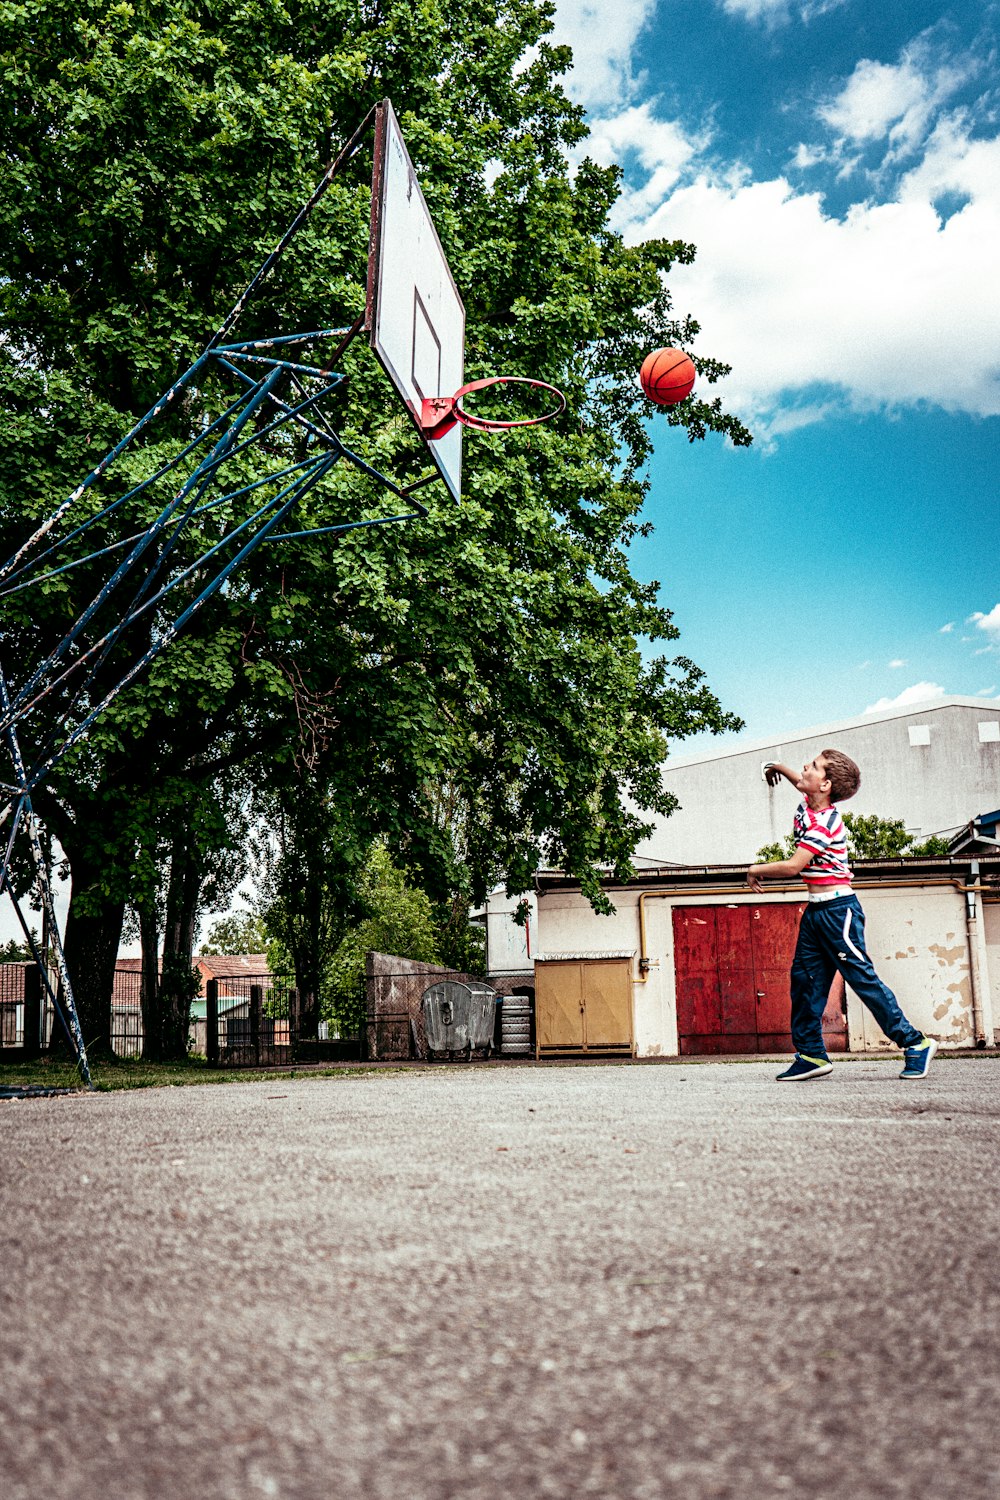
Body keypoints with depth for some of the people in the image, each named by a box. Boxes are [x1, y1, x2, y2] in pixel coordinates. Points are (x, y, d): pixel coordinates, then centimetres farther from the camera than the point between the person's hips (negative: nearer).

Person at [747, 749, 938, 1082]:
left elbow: (792, 867, -23)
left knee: (862, 978, -7)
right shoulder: (809, 802, 6)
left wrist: (754, 870, -9)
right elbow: (800, 781, 33)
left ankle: (915, 1043, 2)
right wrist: (778, 767, 28)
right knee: (805, 977, 5)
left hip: (838, 909, -9)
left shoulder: (823, 823, -20)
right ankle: (811, 1054, 9)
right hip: (815, 910, 9)